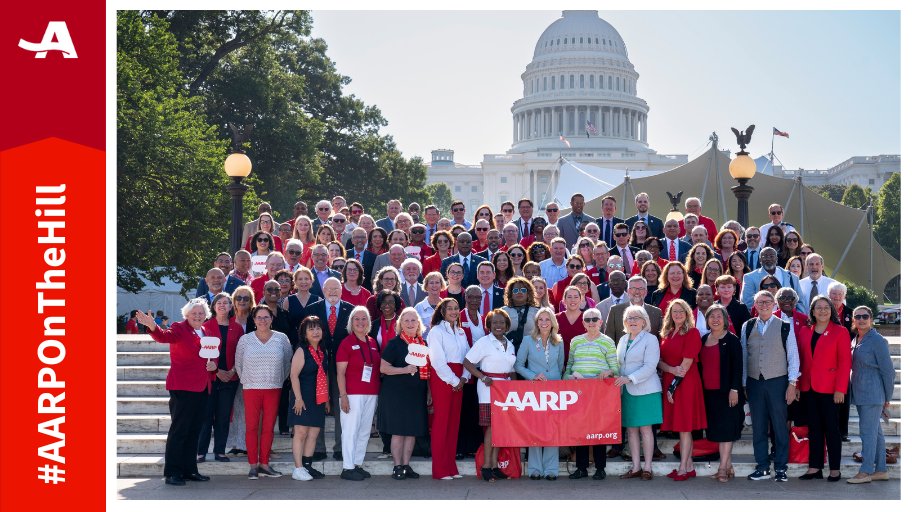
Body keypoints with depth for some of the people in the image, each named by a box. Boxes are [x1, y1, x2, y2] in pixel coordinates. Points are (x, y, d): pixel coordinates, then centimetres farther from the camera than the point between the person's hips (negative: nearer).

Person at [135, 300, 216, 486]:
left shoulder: (207, 332, 15)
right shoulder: (180, 328, -5)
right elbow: (164, 336, -24)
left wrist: (214, 364, 3)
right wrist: (152, 326, -45)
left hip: (202, 388, 7)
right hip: (182, 388, -7)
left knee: (194, 431, 12)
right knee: (179, 430, -5)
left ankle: (189, 470, 20)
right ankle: (172, 473, -2)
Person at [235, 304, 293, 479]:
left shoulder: (281, 339, 3)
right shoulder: (245, 339, 3)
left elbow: (288, 362, 11)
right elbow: (238, 363, 12)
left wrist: (280, 379, 10)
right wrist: (246, 380, 9)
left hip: (273, 389, 1)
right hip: (251, 388, -1)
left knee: (268, 427, 3)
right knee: (252, 427, -3)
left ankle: (264, 464, 11)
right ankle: (253, 466, 3)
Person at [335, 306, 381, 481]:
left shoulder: (373, 343, 12)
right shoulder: (346, 343, -3)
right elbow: (340, 373, -6)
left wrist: (378, 391, 9)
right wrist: (343, 396, -14)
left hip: (371, 394, 6)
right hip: (352, 393, -6)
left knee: (365, 431, 8)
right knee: (351, 430, -5)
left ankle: (358, 464, 16)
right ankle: (347, 468, -2)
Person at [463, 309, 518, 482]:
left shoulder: (510, 345, 16)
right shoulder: (484, 342, -3)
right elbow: (467, 362, -6)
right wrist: (483, 378, -15)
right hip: (489, 387, -6)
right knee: (491, 426, -9)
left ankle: (495, 466, 9)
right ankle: (486, 466, -5)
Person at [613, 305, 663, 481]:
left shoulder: (650, 339, -3)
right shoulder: (623, 340, 16)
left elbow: (650, 366, -13)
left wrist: (629, 378, -19)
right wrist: (618, 380, 4)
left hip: (645, 390, -6)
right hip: (627, 391, 6)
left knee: (645, 428, -4)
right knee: (631, 429, 5)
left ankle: (647, 468, 1)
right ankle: (636, 468, 10)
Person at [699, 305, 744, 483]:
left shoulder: (732, 340, -5)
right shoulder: (704, 339, 13)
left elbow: (737, 366, -8)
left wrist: (734, 389, -14)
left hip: (727, 392, -6)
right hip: (709, 392, 6)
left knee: (726, 429, -5)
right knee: (717, 428, 7)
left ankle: (723, 468, -3)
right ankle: (728, 466, 14)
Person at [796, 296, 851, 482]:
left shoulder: (840, 332, -3)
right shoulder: (804, 333, 10)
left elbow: (845, 362, -7)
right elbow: (801, 361, 12)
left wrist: (840, 389, -13)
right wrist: (798, 385, 6)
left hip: (829, 389, -4)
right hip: (809, 388, 4)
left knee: (831, 428, 1)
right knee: (814, 428, 8)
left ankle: (835, 469, 9)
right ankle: (814, 468, 12)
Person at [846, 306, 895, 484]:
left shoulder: (877, 340, -11)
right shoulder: (855, 339, 12)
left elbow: (887, 371, -10)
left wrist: (888, 397, -7)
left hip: (873, 394, -8)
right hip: (860, 394, 8)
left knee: (868, 431, -7)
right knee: (875, 432, 12)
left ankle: (866, 472, -4)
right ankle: (881, 470, 18)